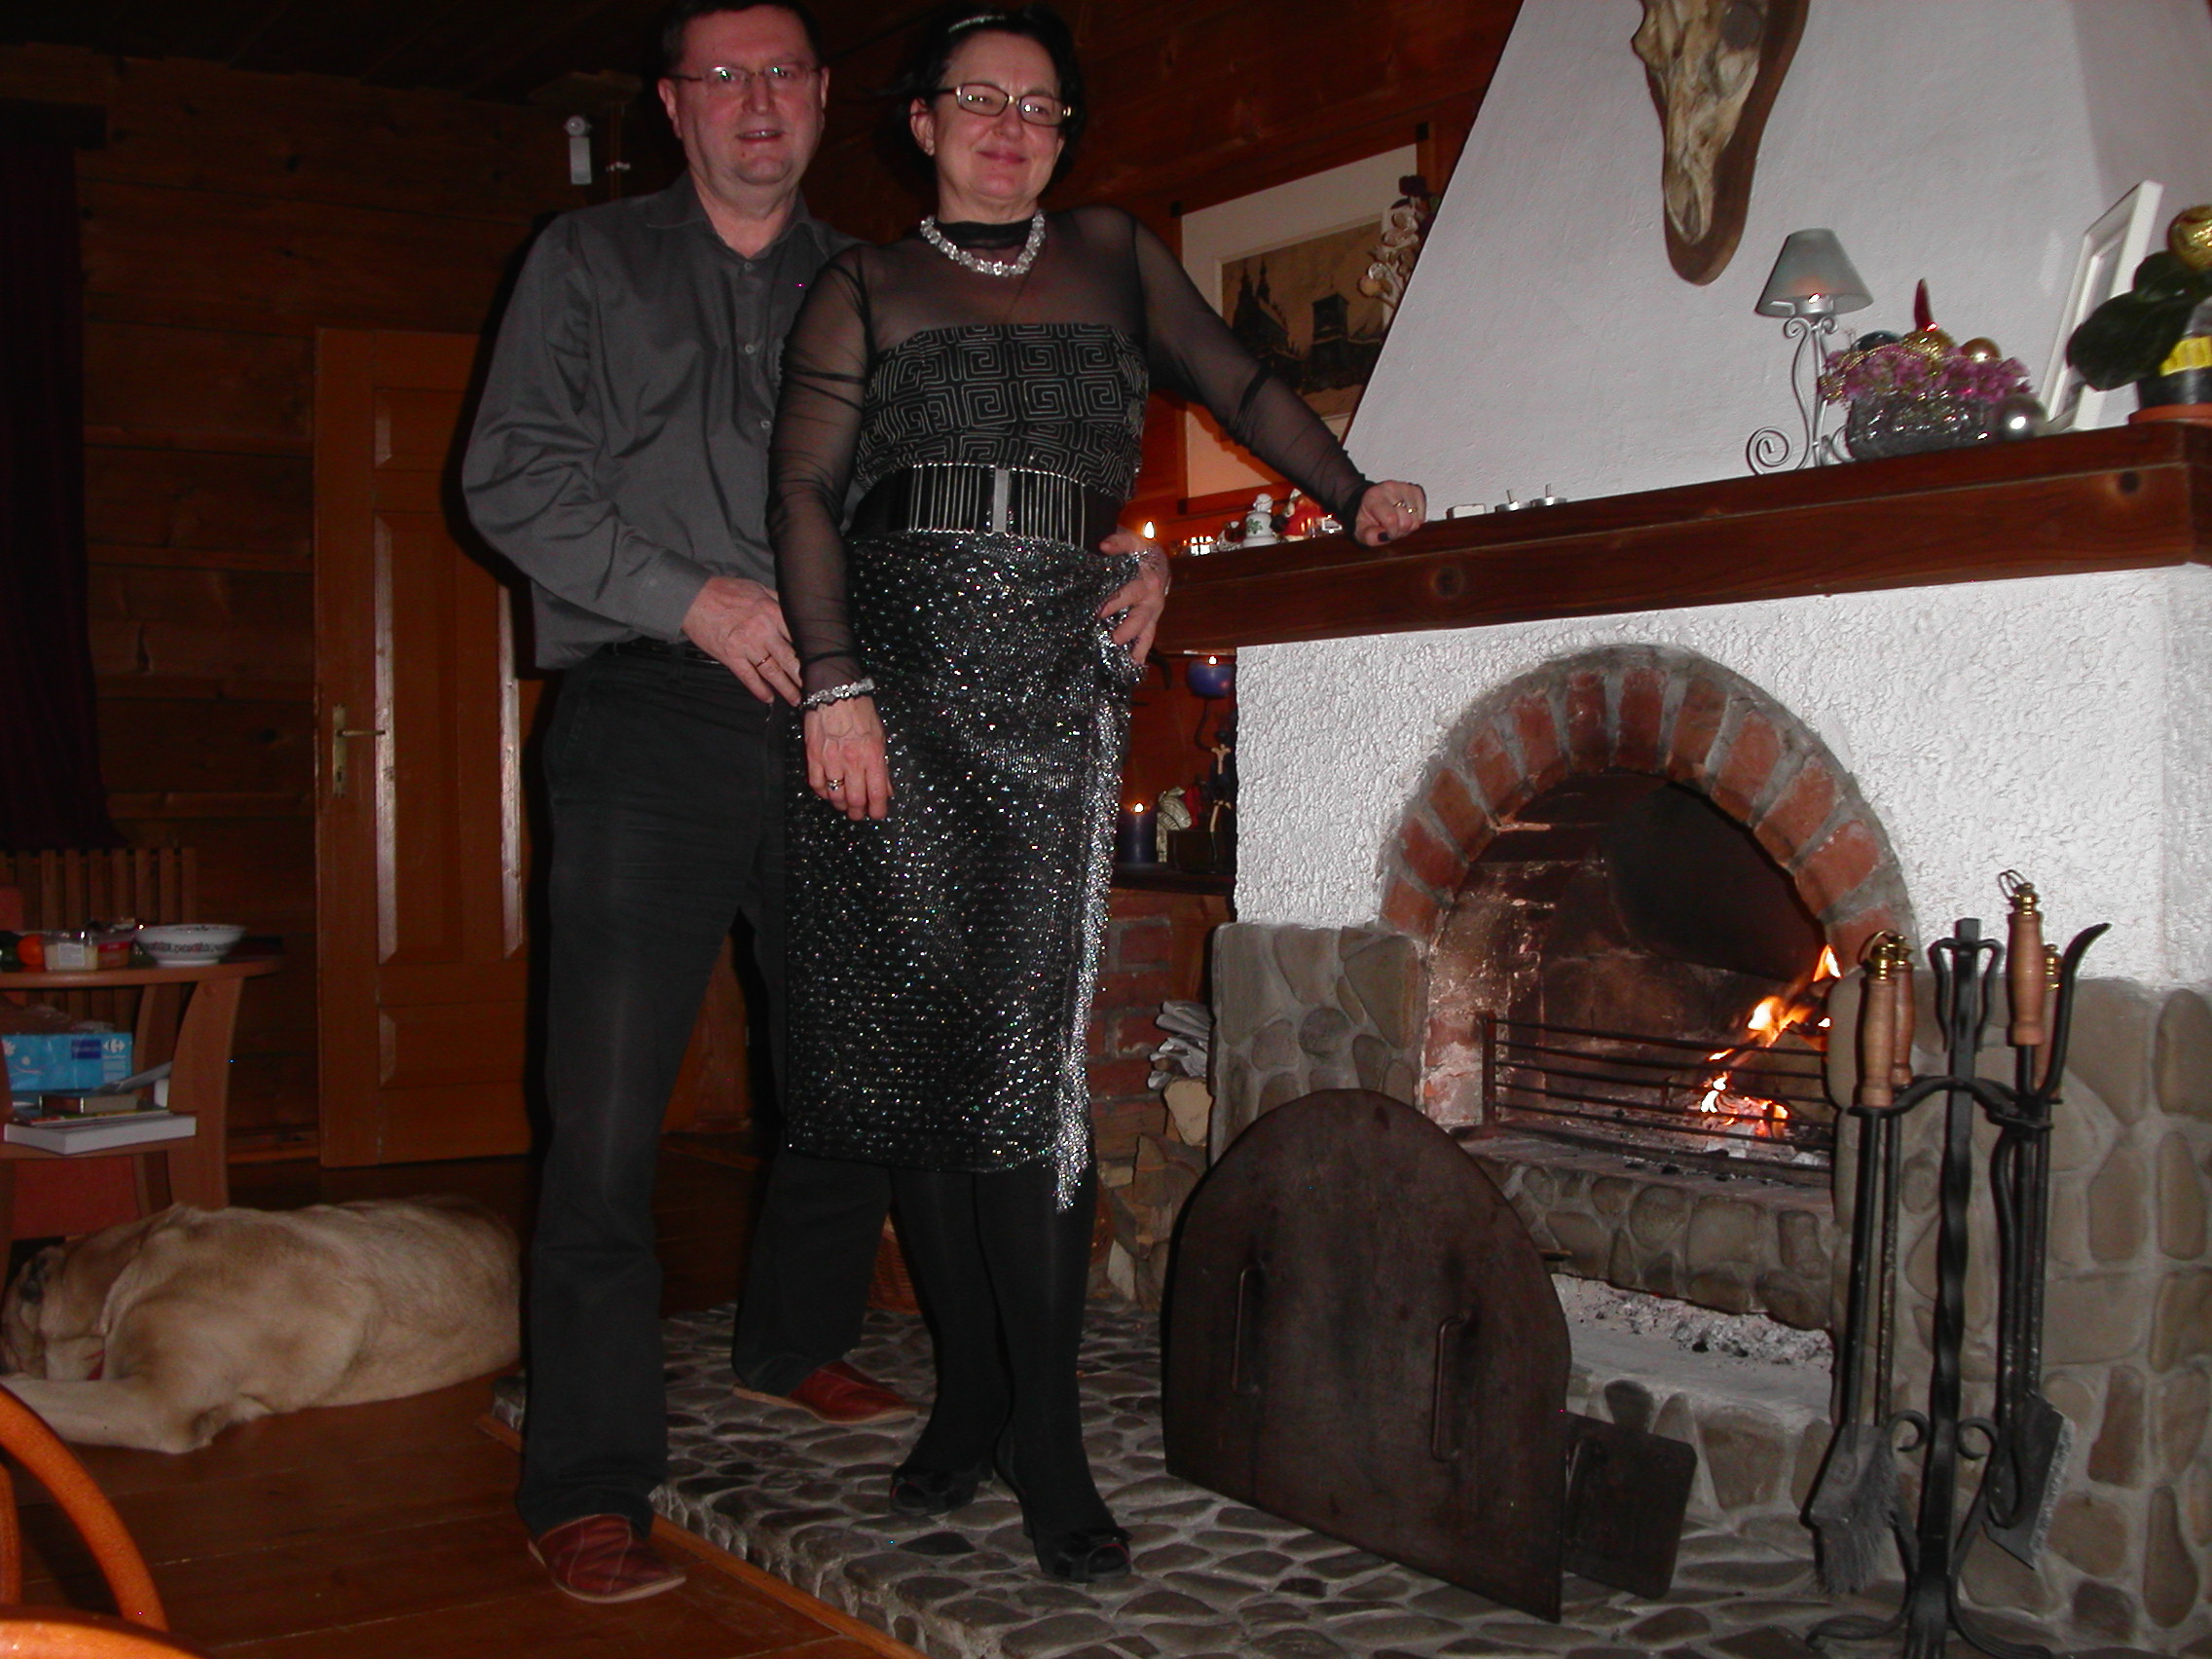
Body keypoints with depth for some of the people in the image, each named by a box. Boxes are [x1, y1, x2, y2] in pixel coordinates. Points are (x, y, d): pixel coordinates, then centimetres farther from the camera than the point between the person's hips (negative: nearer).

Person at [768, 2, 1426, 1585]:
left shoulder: (1113, 256, 19)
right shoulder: (864, 286, 13)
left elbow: (1240, 381, 27)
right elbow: (807, 490, 3)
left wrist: (1353, 492, 13)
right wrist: (836, 687, -9)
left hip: (1052, 683, 0)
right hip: (898, 668, 1)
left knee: (1027, 1052, -10)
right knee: (915, 1038, 0)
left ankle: (1046, 1434, -2)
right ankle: (970, 1391, 14)